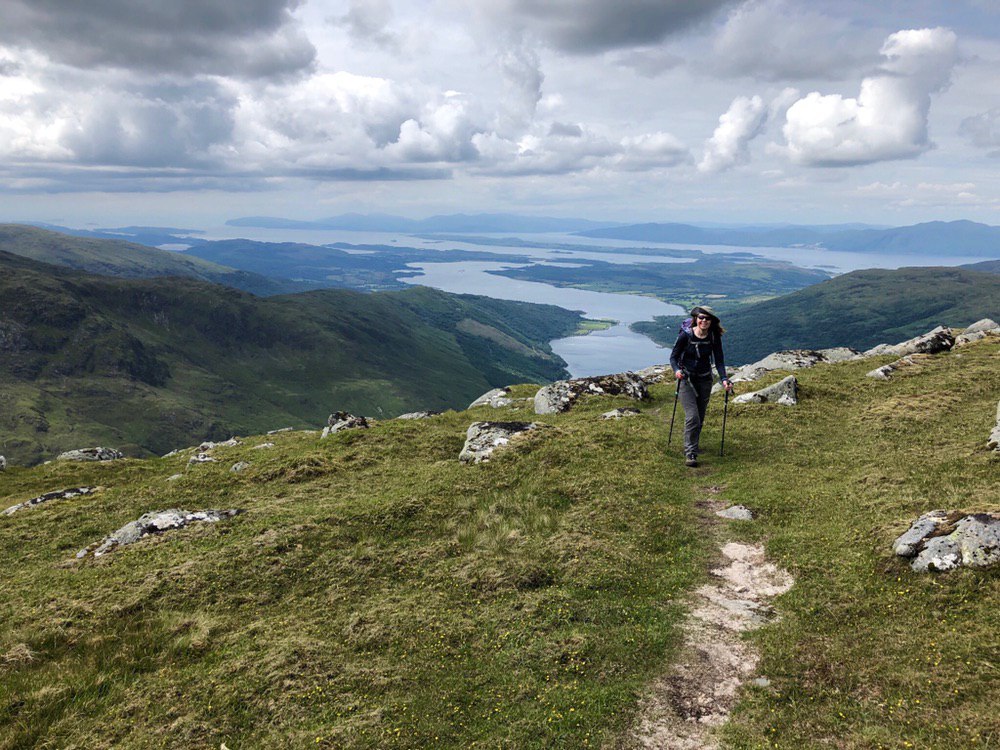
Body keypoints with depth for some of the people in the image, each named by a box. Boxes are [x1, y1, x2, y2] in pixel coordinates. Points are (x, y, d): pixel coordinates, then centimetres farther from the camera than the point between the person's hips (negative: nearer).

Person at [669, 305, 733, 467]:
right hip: (686, 379, -3)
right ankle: (690, 453, -10)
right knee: (692, 416, -16)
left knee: (700, 416, 14)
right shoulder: (685, 335, -16)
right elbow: (673, 356, -10)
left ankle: (692, 444, 37)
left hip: (705, 380, 3)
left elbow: (719, 360, -8)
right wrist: (676, 370, -29)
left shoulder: (714, 337, -8)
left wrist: (724, 379, -22)